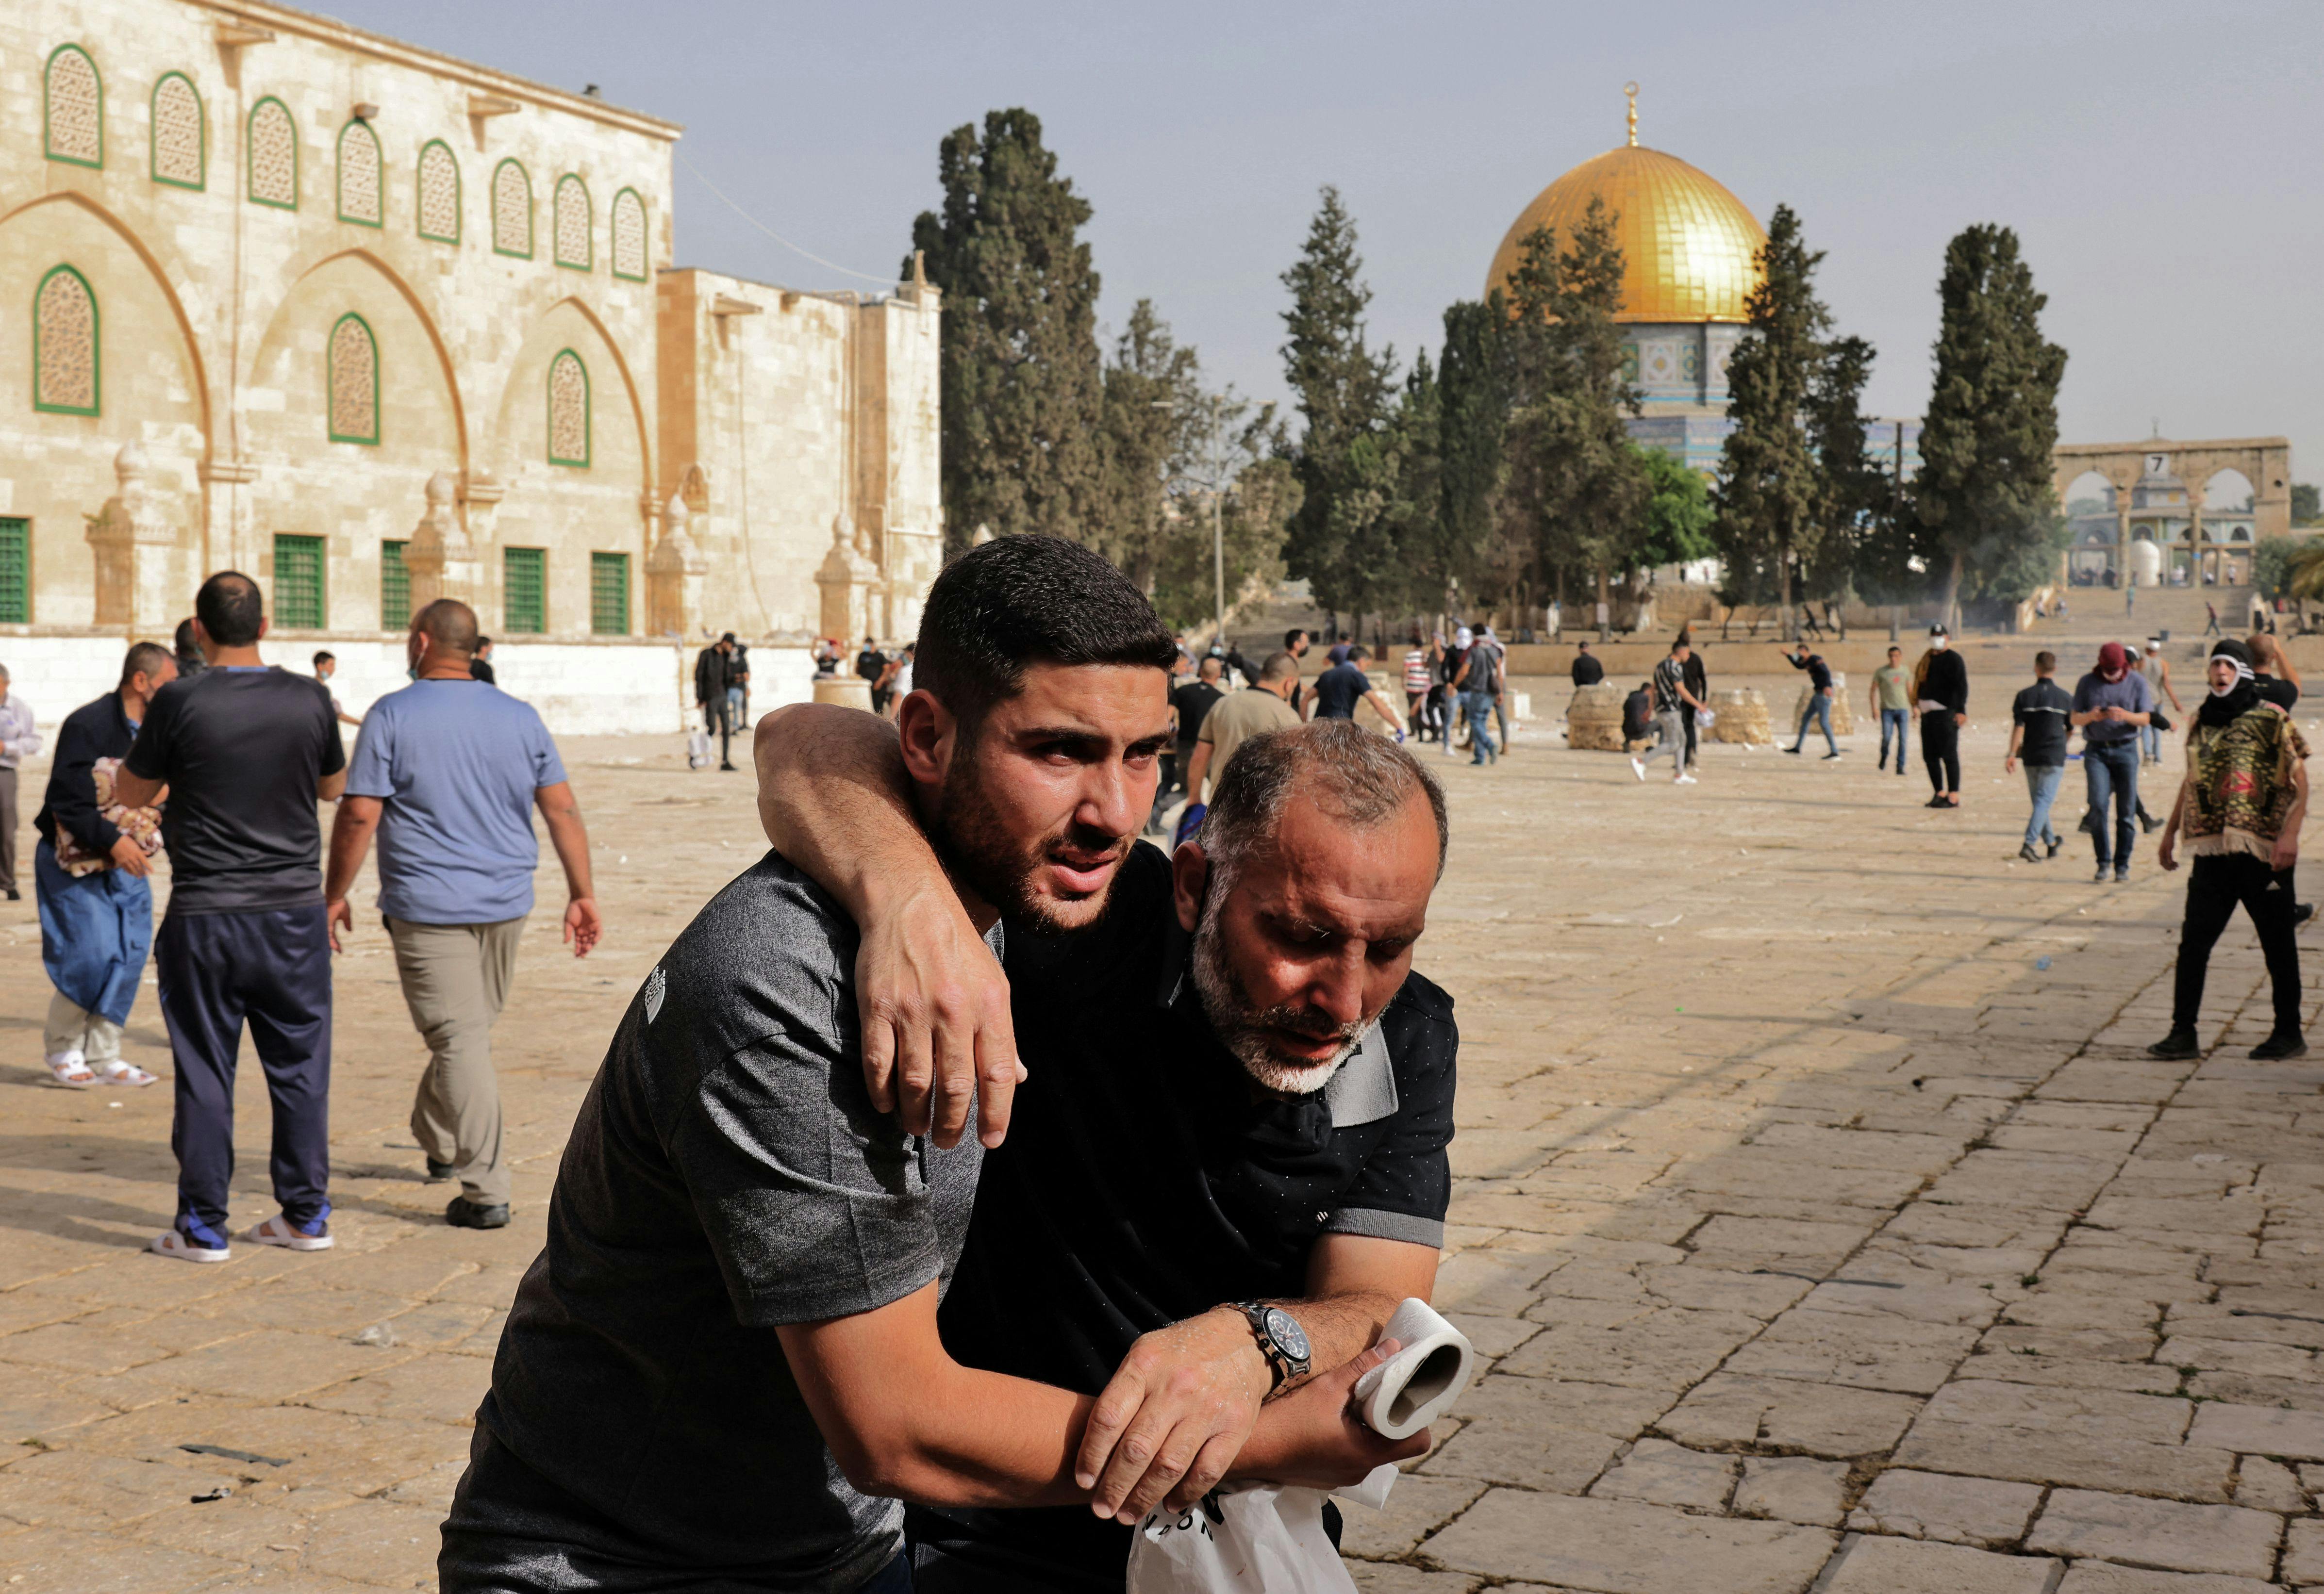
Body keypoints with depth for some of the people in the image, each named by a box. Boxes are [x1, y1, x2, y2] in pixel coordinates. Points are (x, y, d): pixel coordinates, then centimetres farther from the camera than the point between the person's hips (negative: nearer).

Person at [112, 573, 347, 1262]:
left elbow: (130, 793, 4)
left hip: (206, 915, -2)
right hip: (294, 913, 2)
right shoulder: (309, 699, -3)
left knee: (204, 1073, 6)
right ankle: (306, 1213, 18)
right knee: (299, 1065, 11)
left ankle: (202, 1226, 11)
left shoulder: (180, 702, -11)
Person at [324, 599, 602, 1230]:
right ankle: (436, 1142, 39)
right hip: (505, 902, 5)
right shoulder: (521, 718, 6)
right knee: (469, 1030, 21)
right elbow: (562, 810, 4)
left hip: (428, 906, -5)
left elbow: (359, 815, -10)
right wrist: (582, 894, 8)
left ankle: (486, 1192, -7)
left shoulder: (392, 716, -7)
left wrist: (335, 894, 0)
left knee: (461, 1041, -5)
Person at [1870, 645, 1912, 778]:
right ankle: (1884, 757, 18)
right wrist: (1874, 707, -8)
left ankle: (1900, 767, 0)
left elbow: (1910, 692, 16)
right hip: (1887, 710, -2)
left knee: (1902, 739, -6)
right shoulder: (1881, 672, 0)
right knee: (1886, 737, -12)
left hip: (1902, 709, 2)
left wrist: (1914, 709, 14)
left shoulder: (1905, 671, 9)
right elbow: (1874, 690, 2)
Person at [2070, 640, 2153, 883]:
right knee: (2098, 805, -13)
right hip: (2096, 751, 0)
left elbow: (2145, 718, 1)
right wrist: (2091, 716, -18)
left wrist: (2125, 715, -20)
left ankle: (2122, 865, 7)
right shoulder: (2087, 683, 5)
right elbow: (2074, 719, 4)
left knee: (2126, 810, -2)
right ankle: (2104, 862, -4)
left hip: (2126, 749, 0)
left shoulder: (2137, 682, 4)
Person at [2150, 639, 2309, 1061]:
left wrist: (2290, 834, -17)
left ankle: (2289, 1034, 15)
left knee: (2278, 946, 5)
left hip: (2262, 851, -5)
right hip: (2211, 849, 5)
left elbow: (2300, 781, -6)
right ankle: (2183, 1033, 5)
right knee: (2193, 943, 1)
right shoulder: (2200, 719, 13)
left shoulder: (2271, 719, -4)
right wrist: (2170, 832, 23)